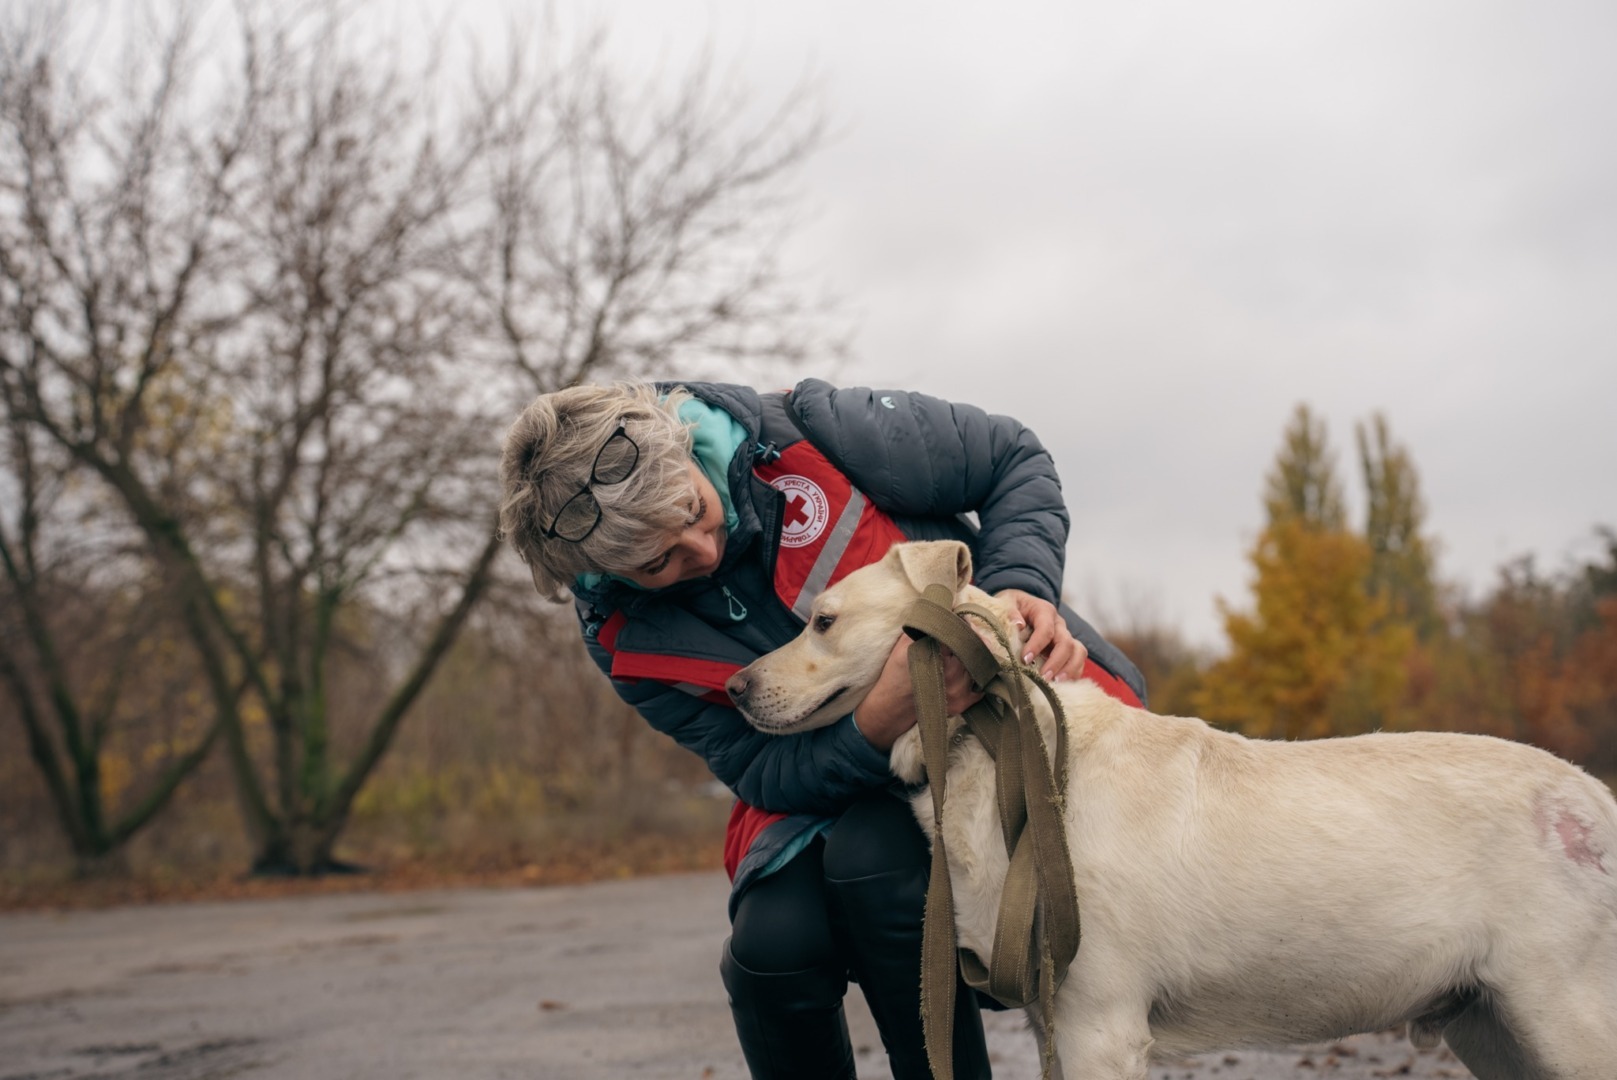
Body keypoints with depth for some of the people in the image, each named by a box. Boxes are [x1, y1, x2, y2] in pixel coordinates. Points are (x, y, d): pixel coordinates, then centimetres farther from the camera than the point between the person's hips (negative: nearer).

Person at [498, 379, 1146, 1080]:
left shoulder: (810, 435, -21)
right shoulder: (624, 640, -12)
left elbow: (1014, 462, -7)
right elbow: (765, 772, -16)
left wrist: (1022, 584, -25)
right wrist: (881, 726, -37)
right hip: (824, 787, 2)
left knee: (871, 858, -32)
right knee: (774, 941, -26)